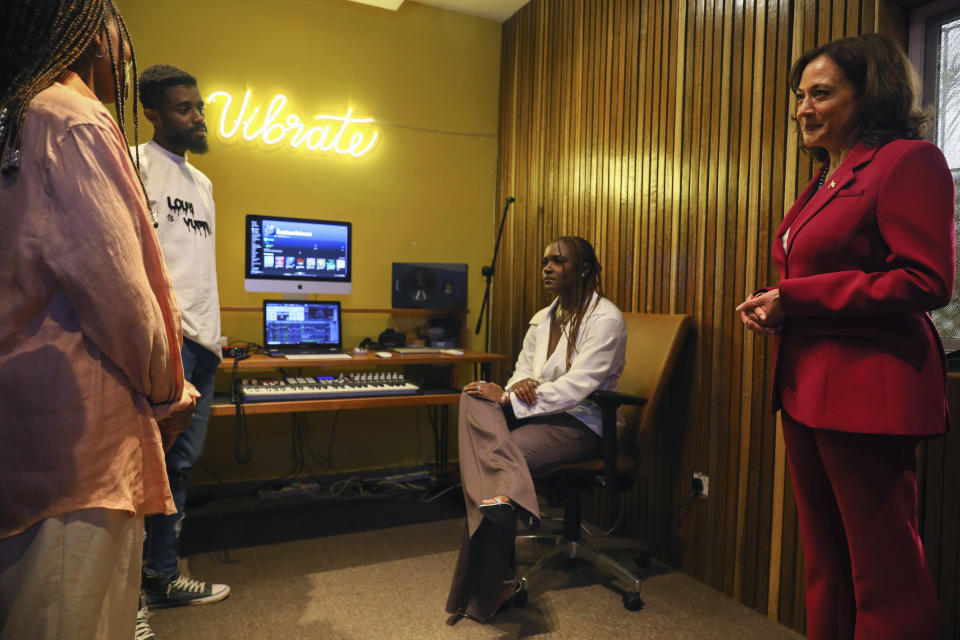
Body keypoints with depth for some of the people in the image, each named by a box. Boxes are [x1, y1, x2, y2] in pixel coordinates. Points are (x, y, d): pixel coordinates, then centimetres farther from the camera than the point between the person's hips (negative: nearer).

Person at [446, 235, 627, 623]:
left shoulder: (605, 319, -8)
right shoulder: (543, 318, 18)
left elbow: (576, 386, -18)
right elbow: (522, 370, 16)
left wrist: (509, 398, -21)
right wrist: (517, 386, -11)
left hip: (580, 422, -7)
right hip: (535, 412, 7)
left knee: (487, 454, -27)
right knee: (474, 399, -24)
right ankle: (503, 490, -45)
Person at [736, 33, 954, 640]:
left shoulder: (908, 161, -7)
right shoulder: (824, 180, 19)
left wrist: (793, 298, -15)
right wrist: (774, 307, 5)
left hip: (866, 392, -9)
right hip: (807, 387, 9)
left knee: (883, 573, 3)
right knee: (825, 562, 17)